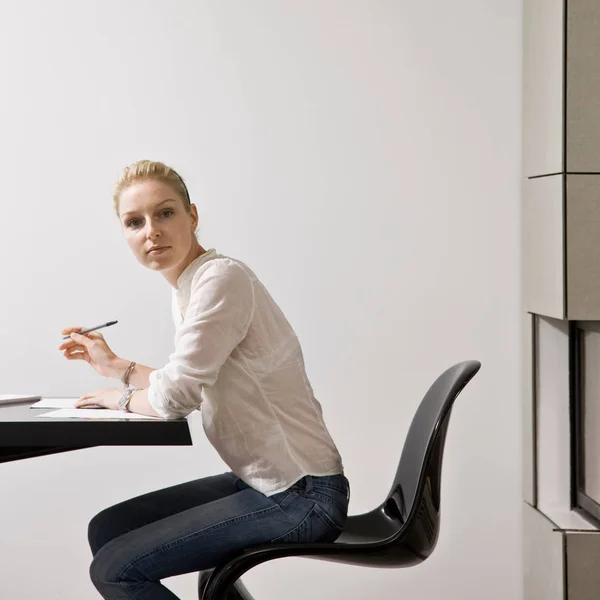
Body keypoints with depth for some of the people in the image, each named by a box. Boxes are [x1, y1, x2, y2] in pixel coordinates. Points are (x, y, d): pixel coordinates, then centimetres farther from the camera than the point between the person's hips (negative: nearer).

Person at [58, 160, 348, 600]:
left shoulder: (221, 278, -19)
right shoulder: (187, 289, 9)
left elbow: (174, 399, -20)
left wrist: (122, 397, -1)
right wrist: (115, 365, 21)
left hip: (301, 498, -9)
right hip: (262, 482, 9)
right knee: (106, 530, 14)